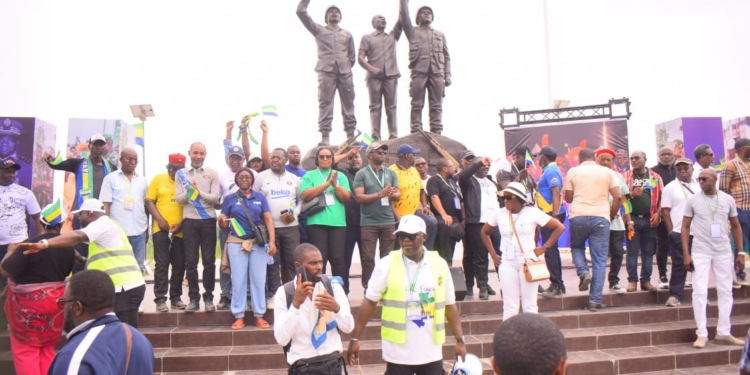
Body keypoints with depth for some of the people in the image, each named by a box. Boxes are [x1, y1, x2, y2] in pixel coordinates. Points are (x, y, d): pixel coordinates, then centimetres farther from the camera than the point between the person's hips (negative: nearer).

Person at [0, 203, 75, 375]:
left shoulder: (30, 245, -20)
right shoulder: (67, 246, -3)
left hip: (29, 304, -5)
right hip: (56, 301, 5)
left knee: (25, 350, 8)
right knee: (47, 349, 18)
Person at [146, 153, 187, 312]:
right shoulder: (158, 179, 7)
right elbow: (149, 201, 4)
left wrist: (182, 223, -9)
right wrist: (159, 219, -9)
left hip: (181, 231, 1)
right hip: (161, 229, -1)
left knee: (179, 265, 7)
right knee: (161, 265, 1)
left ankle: (176, 297, 18)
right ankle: (160, 299, 6)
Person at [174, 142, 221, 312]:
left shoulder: (212, 173, 6)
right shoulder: (180, 174, 8)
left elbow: (216, 198, -2)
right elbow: (178, 199, 1)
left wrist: (199, 192, -17)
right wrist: (189, 191, -18)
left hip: (208, 220, 0)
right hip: (189, 221, 1)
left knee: (209, 261, 3)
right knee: (190, 261, 3)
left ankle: (208, 297, 11)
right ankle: (194, 298, 11)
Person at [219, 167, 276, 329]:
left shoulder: (260, 197, 8)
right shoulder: (230, 199, 6)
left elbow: (268, 219, 2)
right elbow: (224, 225, 6)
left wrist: (272, 240, -10)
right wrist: (221, 220, -18)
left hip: (258, 243, 1)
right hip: (236, 243, 0)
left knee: (258, 279, 3)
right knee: (238, 280, 2)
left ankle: (259, 316, 10)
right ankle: (239, 317, 10)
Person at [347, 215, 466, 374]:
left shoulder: (439, 264, 1)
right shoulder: (387, 264, -7)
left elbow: (449, 305, 6)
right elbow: (369, 302, -5)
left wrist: (459, 340, 2)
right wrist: (355, 338, -7)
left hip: (431, 353, 2)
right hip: (398, 354, -2)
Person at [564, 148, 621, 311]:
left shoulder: (573, 171, 7)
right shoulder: (607, 172, 10)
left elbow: (568, 198, 7)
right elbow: (618, 197, 3)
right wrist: (611, 216, 14)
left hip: (578, 216, 0)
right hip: (601, 218, 1)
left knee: (576, 247, 26)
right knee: (599, 261, 5)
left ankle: (583, 272, -1)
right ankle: (595, 300, 3)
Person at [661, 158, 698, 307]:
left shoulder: (700, 186, 11)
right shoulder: (670, 187, 1)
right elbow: (665, 210, -2)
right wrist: (671, 230, -8)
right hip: (679, 233, -3)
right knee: (679, 264, -1)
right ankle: (674, 295, 3)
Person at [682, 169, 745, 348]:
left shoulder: (728, 199, 2)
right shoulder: (692, 200, -3)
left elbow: (736, 226, 9)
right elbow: (685, 227, -1)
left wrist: (741, 253, 5)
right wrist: (686, 253, -8)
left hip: (724, 252, 3)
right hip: (700, 252, -2)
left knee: (725, 291, 7)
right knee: (700, 291, -5)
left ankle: (723, 332, 18)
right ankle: (702, 334, 1)